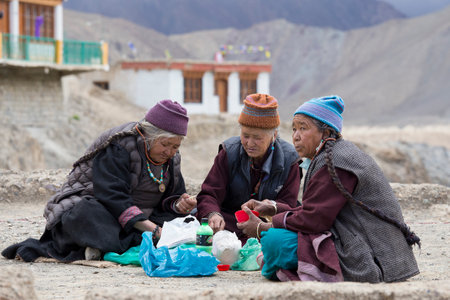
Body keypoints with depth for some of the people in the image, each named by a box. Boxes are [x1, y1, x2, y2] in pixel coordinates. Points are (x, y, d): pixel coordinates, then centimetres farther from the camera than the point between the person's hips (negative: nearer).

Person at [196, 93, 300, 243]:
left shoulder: (288, 159, -2)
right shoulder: (228, 153, 0)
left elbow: (288, 203, 0)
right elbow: (208, 194, -5)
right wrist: (213, 214, -29)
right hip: (228, 221, 0)